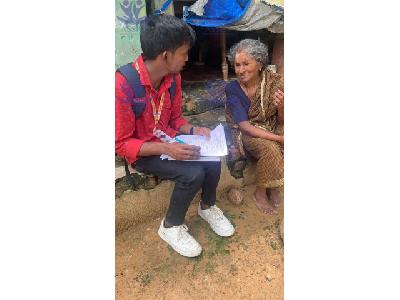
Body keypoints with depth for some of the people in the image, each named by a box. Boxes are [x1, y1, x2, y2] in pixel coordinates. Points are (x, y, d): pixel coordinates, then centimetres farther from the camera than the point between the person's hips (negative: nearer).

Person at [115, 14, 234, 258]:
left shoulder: (173, 77, -6)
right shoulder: (124, 85, -26)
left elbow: (176, 118, 8)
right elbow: (121, 144, -21)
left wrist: (193, 130, -12)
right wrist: (165, 148, -32)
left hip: (169, 140, 6)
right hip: (141, 152, -5)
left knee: (213, 162, -14)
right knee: (193, 173, -25)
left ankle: (208, 207, 16)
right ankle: (171, 226, 2)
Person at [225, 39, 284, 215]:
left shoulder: (275, 82, -11)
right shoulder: (232, 89, -16)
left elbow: (281, 122, -3)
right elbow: (244, 126, -21)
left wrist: (281, 107, -27)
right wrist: (278, 138, -28)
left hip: (271, 127, 4)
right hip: (246, 132, -3)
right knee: (271, 148, -30)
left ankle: (274, 187, 1)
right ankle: (260, 193, -5)